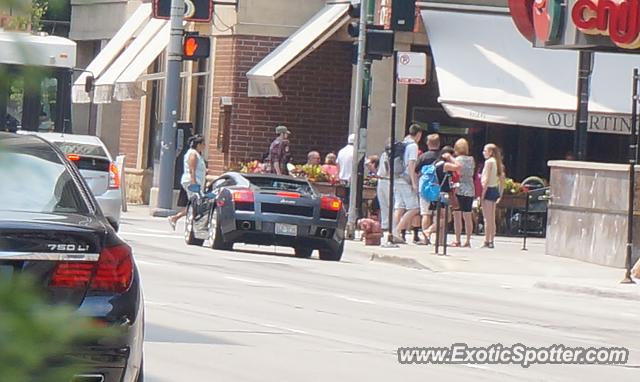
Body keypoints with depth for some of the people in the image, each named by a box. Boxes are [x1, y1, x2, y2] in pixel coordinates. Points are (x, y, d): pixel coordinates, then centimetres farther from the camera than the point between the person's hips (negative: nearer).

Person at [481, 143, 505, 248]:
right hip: (495, 190, 9)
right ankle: (491, 241, 14)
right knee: (492, 219, 12)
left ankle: (487, 242, -7)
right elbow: (502, 179, 15)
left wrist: (482, 194, -17)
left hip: (489, 189, -9)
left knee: (487, 219, -6)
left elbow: (486, 180, -17)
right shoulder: (497, 162, 13)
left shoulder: (489, 162, -12)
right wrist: (500, 193, 20)